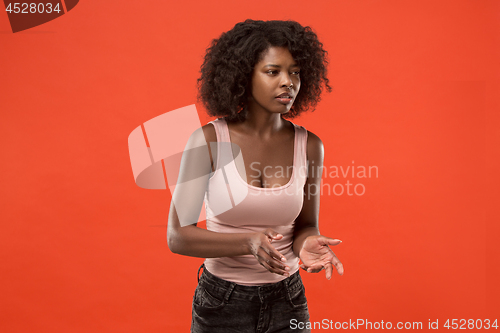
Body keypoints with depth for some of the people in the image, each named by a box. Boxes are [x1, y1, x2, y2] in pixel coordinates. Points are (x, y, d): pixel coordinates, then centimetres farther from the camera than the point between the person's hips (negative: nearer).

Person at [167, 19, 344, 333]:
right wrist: (249, 243, -28)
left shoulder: (309, 146, -7)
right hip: (221, 305, -2)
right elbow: (178, 235, -14)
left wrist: (307, 244, -20)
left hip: (288, 303, 2)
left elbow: (306, 225, 4)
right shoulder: (208, 140, -15)